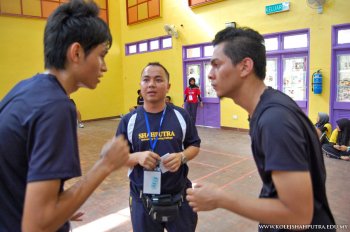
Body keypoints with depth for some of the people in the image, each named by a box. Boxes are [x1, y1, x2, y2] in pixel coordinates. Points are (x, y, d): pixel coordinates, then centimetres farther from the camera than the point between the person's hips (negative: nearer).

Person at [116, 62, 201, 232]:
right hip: (142, 200, 0)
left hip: (179, 197, 1)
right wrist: (137, 157, -22)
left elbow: (195, 146, 5)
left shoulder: (181, 116, -4)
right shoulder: (129, 121, -5)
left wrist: (181, 157, -16)